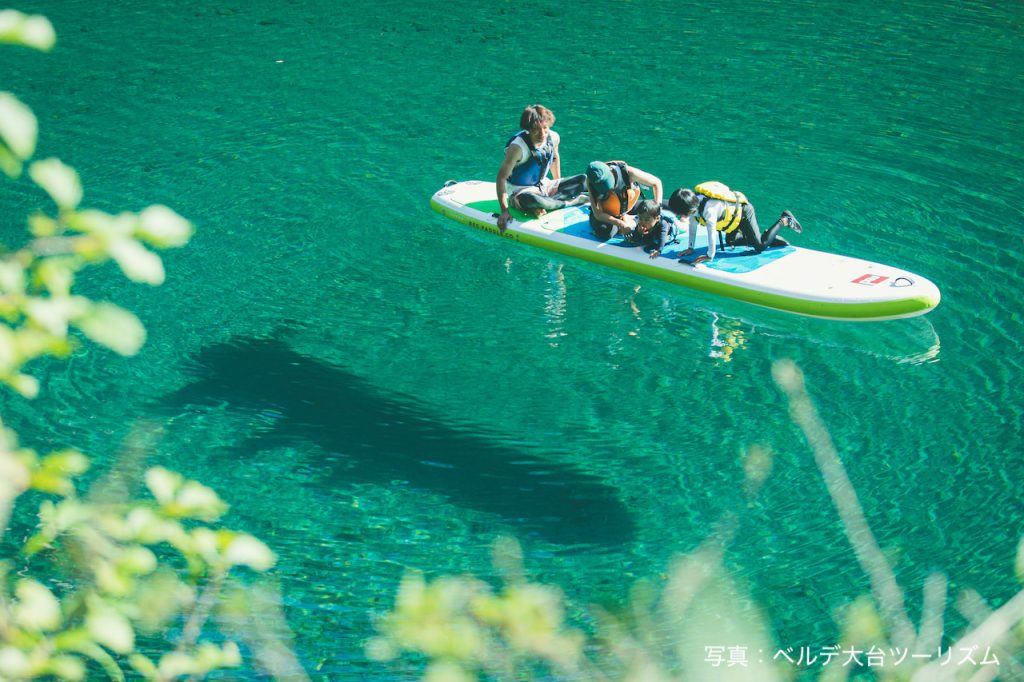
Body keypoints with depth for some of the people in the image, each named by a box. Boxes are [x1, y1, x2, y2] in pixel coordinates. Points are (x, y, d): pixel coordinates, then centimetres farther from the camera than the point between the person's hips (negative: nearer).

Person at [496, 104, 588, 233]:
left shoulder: (553, 138, -7)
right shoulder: (518, 147, -26)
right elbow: (501, 177, -25)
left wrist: (559, 186, 19)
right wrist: (504, 211, -30)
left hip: (544, 186, 7)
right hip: (519, 192, -7)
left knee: (582, 180, -6)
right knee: (529, 199, -43)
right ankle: (572, 201, -19)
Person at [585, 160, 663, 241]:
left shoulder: (627, 172, -33)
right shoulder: (591, 183, -34)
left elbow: (656, 182, -21)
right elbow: (598, 214, -30)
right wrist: (621, 224, -42)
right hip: (605, 213, -2)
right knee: (605, 234, -30)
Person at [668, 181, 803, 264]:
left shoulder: (709, 209, -40)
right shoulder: (693, 203, -12)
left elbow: (711, 232, -40)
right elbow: (692, 226, 0)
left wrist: (710, 256, -34)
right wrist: (690, 248, 3)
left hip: (743, 212, -9)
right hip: (733, 213, 9)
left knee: (760, 246, -9)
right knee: (731, 242, 25)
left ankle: (784, 221, 10)